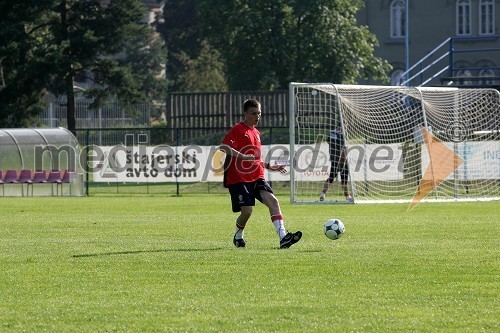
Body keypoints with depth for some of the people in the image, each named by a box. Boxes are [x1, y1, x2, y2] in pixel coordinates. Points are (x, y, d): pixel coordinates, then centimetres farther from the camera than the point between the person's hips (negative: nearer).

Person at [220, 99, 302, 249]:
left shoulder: (256, 133, 19)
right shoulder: (238, 129, -5)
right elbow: (223, 147, -21)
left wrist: (269, 166, 19)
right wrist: (242, 156, -30)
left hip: (256, 178, 6)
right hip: (238, 178, -6)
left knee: (273, 201, -16)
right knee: (247, 211, -13)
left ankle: (283, 237, -27)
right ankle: (238, 236, 20)